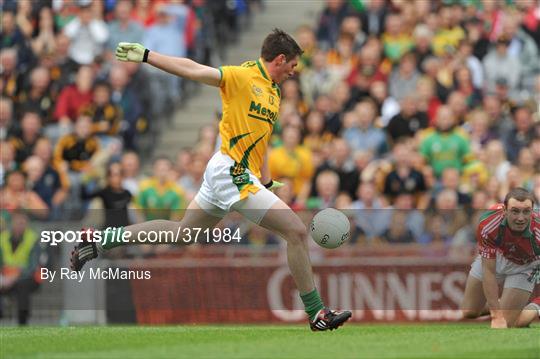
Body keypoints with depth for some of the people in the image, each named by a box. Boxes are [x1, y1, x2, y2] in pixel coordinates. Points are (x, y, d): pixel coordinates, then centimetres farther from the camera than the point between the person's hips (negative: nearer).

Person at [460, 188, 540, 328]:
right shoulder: (488, 225, -38)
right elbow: (489, 271, -31)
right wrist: (497, 317, -34)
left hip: (525, 265, -2)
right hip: (496, 255, 2)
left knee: (507, 322, -12)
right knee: (468, 312, 13)